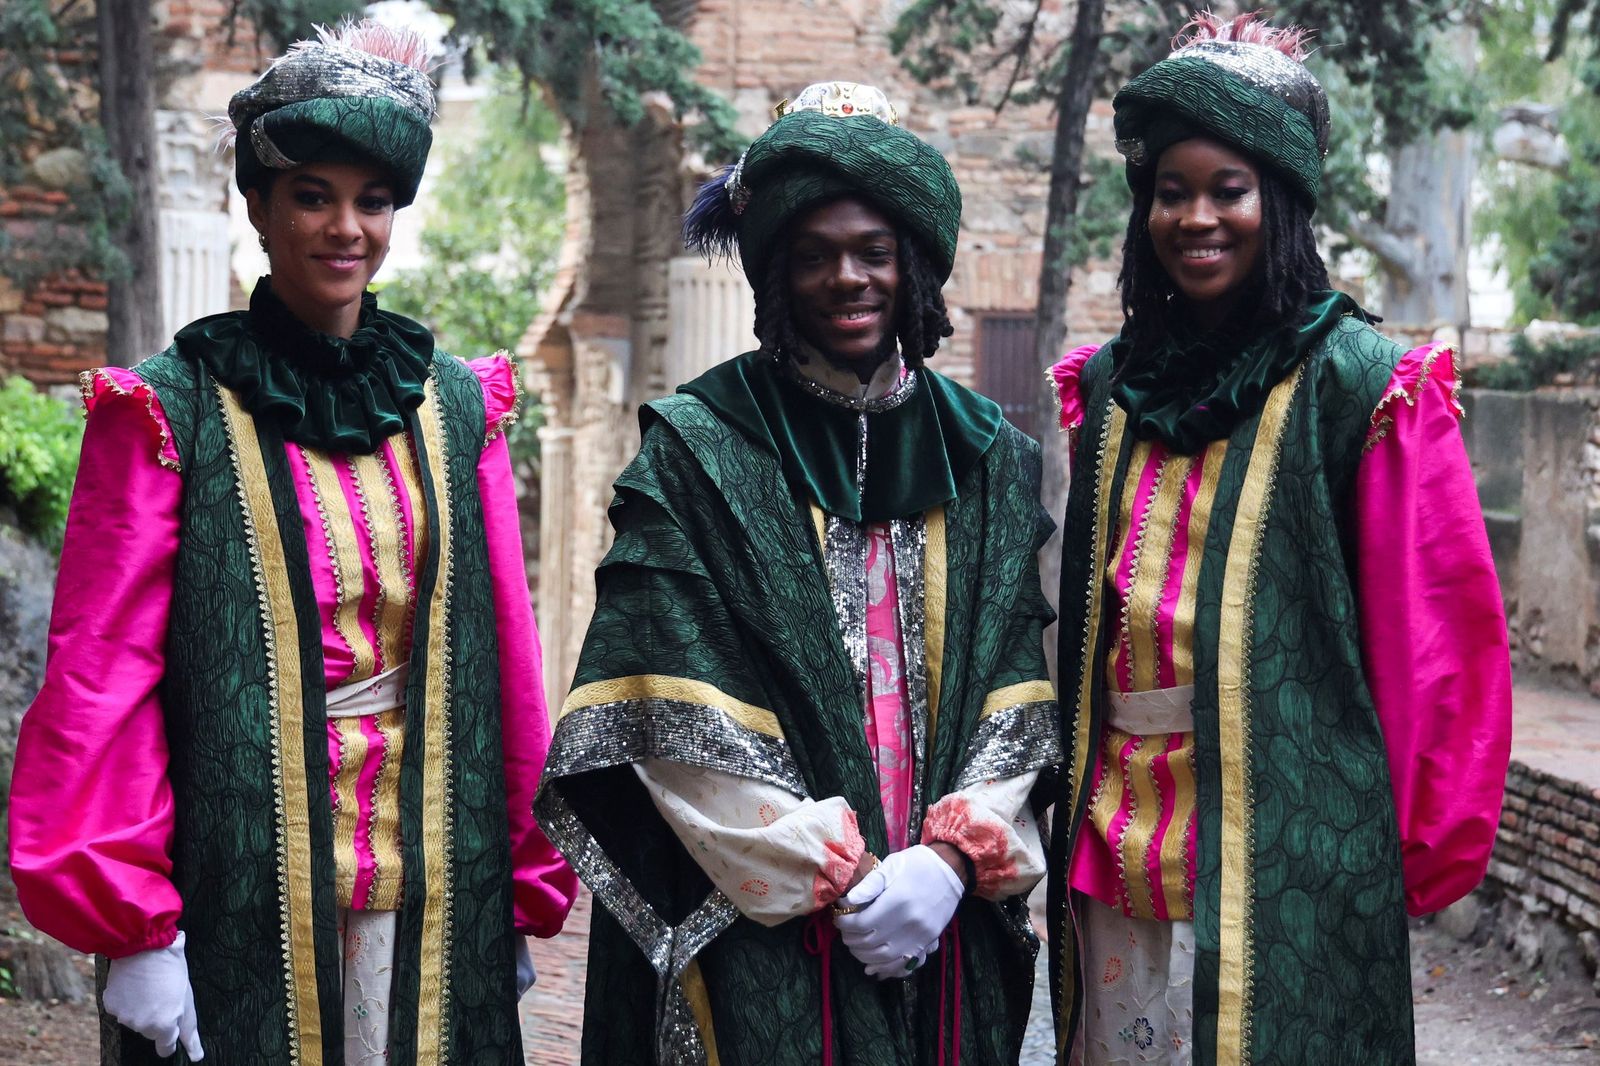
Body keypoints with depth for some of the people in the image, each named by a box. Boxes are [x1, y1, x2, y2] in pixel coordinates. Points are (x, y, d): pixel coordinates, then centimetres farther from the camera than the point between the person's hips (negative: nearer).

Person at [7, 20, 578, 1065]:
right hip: (240, 890, -3)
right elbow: (101, 668, -7)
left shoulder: (456, 407, 6)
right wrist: (131, 925, -12)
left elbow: (506, 657, 8)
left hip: (431, 891, 3)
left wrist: (527, 891, 7)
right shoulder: (169, 411, -4)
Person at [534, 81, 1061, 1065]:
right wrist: (829, 874, -12)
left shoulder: (984, 454, 8)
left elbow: (1015, 690, 4)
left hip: (949, 920, 3)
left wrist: (954, 855, -9)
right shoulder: (698, 452, -4)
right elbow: (681, 715, -9)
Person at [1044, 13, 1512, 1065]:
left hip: (1278, 848, -5)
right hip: (1117, 845, 5)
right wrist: (1073, 806, 13)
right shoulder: (1109, 386, 9)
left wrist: (1426, 852, -6)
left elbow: (1441, 636, -7)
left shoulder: (1360, 384, -7)